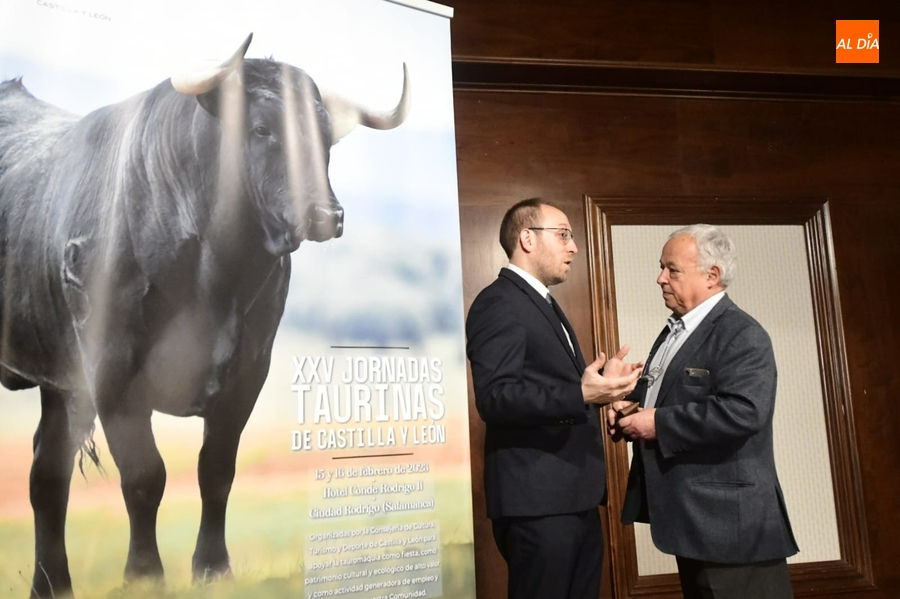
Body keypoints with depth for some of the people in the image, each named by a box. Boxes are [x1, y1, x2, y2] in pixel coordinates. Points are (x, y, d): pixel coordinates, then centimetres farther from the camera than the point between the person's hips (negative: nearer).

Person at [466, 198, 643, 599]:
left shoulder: (543, 304, 19)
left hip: (575, 496, 10)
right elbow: (495, 398, -24)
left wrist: (598, 384, 10)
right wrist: (581, 395, -30)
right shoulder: (499, 303, -13)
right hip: (537, 501, -10)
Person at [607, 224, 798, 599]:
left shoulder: (741, 334, -16)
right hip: (689, 514, 9)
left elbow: (742, 412, -30)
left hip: (729, 518, -9)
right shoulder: (674, 331, 14)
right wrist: (629, 408, 1)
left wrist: (659, 423, -23)